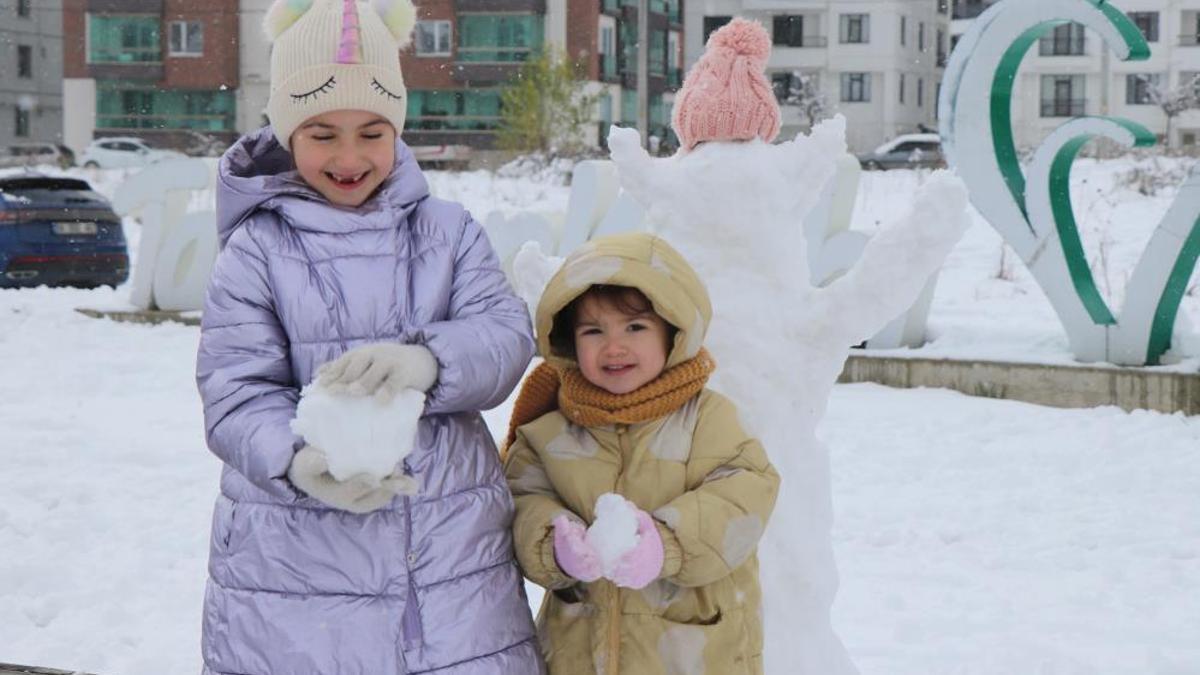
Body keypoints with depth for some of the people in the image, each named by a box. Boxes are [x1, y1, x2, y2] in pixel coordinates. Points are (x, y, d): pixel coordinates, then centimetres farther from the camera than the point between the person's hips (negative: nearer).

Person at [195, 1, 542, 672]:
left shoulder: (448, 232, 7)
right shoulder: (256, 251, -1)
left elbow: (507, 335, -5)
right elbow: (236, 396, -7)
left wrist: (428, 360, -26)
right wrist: (298, 461, -28)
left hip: (452, 543, 2)